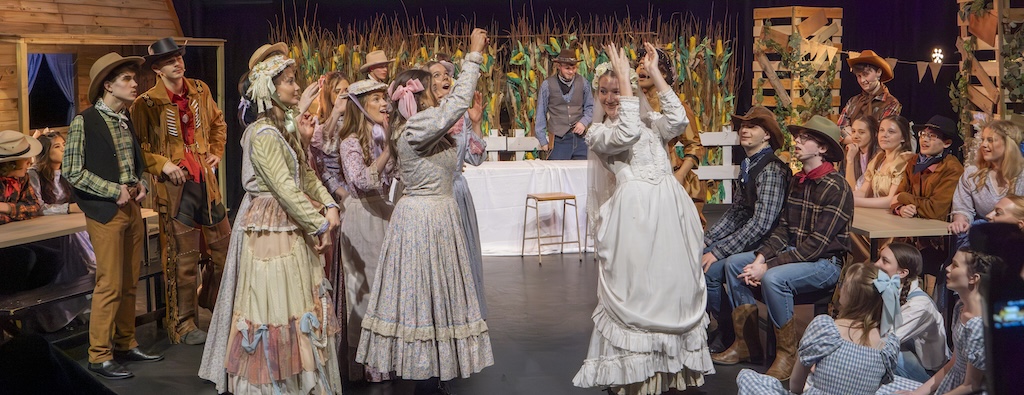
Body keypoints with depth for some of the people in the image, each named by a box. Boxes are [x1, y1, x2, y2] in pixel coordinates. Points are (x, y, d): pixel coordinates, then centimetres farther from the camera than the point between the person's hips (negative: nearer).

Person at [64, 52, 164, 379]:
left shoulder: (127, 121, 11)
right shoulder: (84, 122, -10)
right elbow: (72, 171, -12)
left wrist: (140, 185, 2)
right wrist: (114, 191, -16)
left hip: (132, 208, 7)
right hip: (105, 211, -7)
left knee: (129, 284, 12)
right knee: (110, 285, -4)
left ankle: (126, 345, 23)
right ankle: (100, 356, 6)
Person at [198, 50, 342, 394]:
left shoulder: (284, 129, 13)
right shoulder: (263, 134, -16)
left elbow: (306, 174, 10)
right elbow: (285, 188, -21)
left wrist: (328, 206, -5)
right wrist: (319, 226, -17)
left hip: (291, 227, 9)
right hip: (270, 228, -9)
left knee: (298, 301, 13)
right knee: (275, 304, -2)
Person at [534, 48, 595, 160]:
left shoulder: (583, 83, 3)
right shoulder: (547, 85, -4)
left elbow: (590, 107, 14)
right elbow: (540, 114, 2)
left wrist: (584, 122, -5)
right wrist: (543, 141, 2)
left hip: (580, 138, 2)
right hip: (558, 141, -2)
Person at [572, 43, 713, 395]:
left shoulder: (649, 120, 16)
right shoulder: (598, 132, 7)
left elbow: (678, 121, -5)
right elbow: (626, 135, -14)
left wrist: (654, 73, -1)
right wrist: (623, 76, -10)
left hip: (670, 207, 3)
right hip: (634, 209, -3)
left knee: (672, 284, 8)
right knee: (635, 290, -1)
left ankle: (674, 363, 19)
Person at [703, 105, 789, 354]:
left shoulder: (772, 170, -20)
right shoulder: (747, 166, 11)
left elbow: (761, 224, -26)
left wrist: (717, 252, -24)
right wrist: (706, 240, 3)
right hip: (747, 239, 9)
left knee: (709, 272, -22)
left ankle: (730, 334, -1)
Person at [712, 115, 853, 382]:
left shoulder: (836, 187, -18)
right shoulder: (797, 181, 9)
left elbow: (817, 244, -23)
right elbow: (783, 229, 8)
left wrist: (768, 266, -23)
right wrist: (760, 258, -9)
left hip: (826, 262, -9)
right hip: (795, 253, 9)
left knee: (773, 279, -33)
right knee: (734, 264, 3)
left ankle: (788, 354, -15)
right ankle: (745, 343, 6)